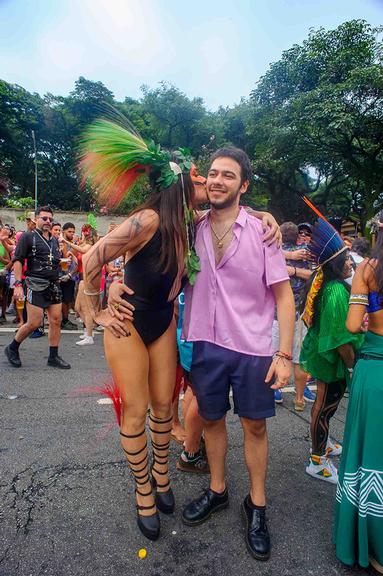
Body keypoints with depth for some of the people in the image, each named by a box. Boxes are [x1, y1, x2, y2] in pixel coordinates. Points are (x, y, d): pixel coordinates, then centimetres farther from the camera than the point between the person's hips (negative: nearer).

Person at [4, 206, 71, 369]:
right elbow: (17, 260, -8)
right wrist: (17, 284, -16)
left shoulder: (55, 240, 17)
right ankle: (12, 348, 18)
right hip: (36, 285, -6)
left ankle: (53, 357, 14)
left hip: (54, 285, 6)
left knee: (56, 321, 3)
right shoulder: (28, 237, -1)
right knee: (34, 323, -7)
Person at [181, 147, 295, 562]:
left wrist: (285, 353, -9)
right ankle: (217, 491, 41)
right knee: (211, 418, 17)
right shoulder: (192, 229, 1)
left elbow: (283, 294, -5)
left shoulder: (261, 232, -6)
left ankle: (256, 505, 35)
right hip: (204, 344, 2)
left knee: (254, 425, 11)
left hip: (252, 348, -2)